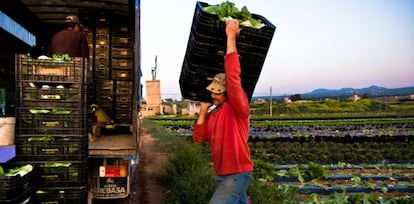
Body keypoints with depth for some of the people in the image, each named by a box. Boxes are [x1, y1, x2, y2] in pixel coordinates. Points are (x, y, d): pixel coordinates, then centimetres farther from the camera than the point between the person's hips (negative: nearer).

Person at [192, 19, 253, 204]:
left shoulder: (238, 107, -14)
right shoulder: (213, 113, 8)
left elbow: (233, 76, -28)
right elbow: (198, 138, 3)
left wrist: (231, 37, -26)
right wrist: (203, 110, -1)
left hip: (236, 176, -8)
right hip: (223, 175, 8)